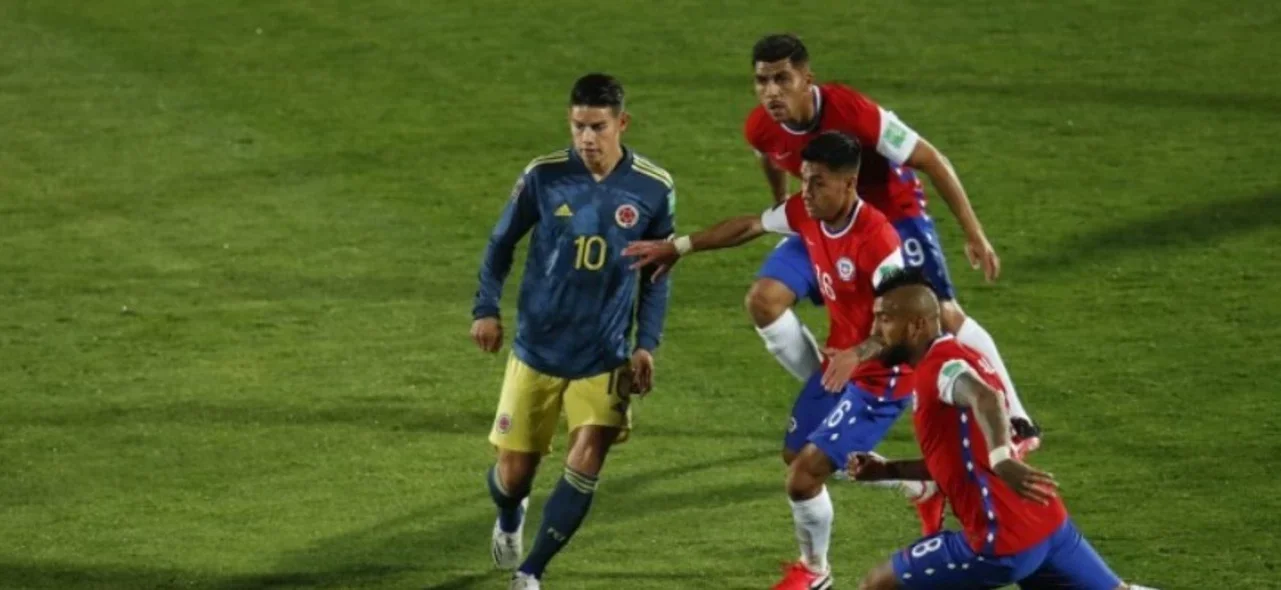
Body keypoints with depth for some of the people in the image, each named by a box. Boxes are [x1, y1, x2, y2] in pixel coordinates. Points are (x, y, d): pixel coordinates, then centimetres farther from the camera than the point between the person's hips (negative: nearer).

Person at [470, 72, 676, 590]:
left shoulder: (653, 189, -7)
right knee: (514, 473, 6)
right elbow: (502, 242, 4)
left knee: (585, 464, -15)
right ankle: (509, 519, 44)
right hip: (537, 352, 0)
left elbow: (657, 274, 5)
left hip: (604, 357, 0)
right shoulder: (543, 177, -10)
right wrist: (486, 309, -7)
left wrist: (646, 344, 0)